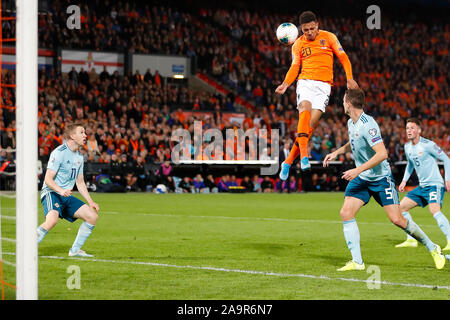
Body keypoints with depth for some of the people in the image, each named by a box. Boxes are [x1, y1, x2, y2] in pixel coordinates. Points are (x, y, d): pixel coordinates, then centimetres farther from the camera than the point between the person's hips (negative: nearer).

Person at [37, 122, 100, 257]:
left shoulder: (79, 156, 14)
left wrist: (90, 202, 10)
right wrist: (60, 191, -34)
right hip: (51, 193, -8)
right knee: (52, 220, -34)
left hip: (67, 196, 8)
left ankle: (75, 250, 9)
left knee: (93, 216, -1)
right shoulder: (59, 153, -13)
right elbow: (48, 179, -17)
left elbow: (80, 183, 20)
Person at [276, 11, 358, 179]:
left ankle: (288, 161, -6)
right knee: (305, 109, -30)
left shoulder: (328, 37, 7)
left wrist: (349, 78, -5)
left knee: (310, 124, -12)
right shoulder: (298, 44, 11)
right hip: (305, 81, 1)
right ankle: (304, 154, -38)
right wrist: (286, 84, -11)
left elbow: (342, 57, 7)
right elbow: (295, 66, 7)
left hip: (324, 85, 0)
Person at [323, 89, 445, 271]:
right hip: (361, 179, 8)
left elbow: (382, 154, -30)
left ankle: (432, 248, 11)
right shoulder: (351, 123, 5)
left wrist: (357, 170, -31)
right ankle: (357, 262, -8)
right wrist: (336, 153, 17)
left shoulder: (367, 125, -23)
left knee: (397, 220, -10)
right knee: (346, 213, -10)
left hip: (380, 178, -8)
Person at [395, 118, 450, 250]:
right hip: (422, 186, 9)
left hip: (435, 184, -9)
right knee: (402, 207, 7)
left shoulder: (428, 145, -14)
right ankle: (411, 240, 14)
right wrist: (404, 180, 17)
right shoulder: (407, 147, 8)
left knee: (434, 210, -29)